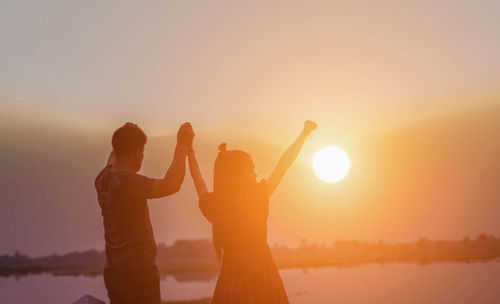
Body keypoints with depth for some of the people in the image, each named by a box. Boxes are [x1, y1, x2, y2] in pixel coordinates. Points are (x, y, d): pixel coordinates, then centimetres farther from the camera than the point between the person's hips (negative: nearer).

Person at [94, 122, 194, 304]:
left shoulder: (103, 179, 3)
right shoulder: (126, 182, -23)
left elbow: (112, 163, 29)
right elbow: (171, 186, -34)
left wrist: (121, 141, 42)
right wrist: (182, 146, -27)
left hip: (113, 271, 9)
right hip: (138, 272, -9)